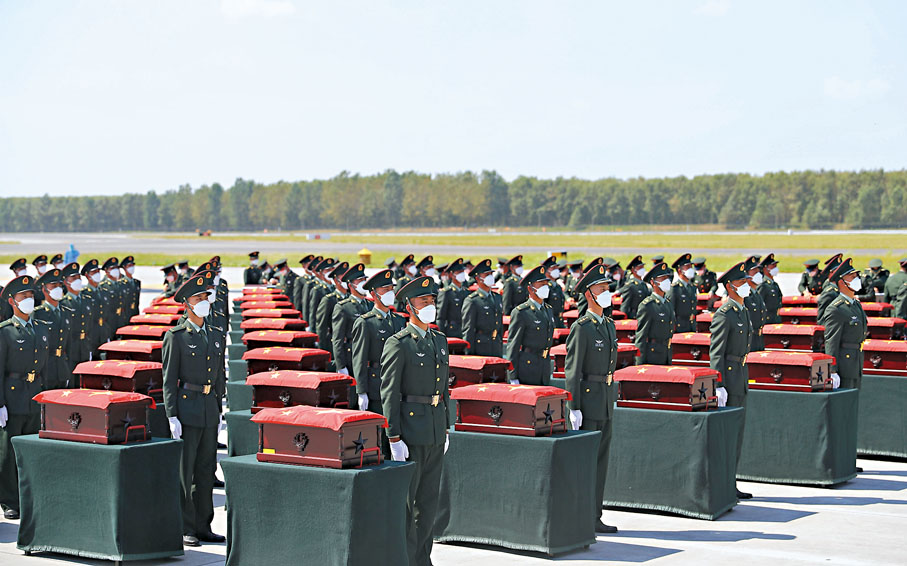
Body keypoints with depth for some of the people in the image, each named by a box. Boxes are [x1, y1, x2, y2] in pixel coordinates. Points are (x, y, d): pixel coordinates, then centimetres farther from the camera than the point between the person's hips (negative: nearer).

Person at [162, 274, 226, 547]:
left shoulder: (216, 336, 13)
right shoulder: (175, 337, -4)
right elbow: (169, 380, -6)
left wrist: (219, 411, 14)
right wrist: (172, 416, -12)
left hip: (210, 411, 6)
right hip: (186, 409, -6)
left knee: (206, 471, 10)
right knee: (183, 472, -1)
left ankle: (203, 527, 16)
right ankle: (184, 529, 4)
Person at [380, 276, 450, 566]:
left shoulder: (439, 340, 13)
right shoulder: (398, 344, -9)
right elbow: (389, 393, -11)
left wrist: (446, 428, 16)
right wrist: (394, 438, -16)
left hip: (436, 430, 7)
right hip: (410, 426, -7)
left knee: (430, 499, 11)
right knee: (405, 501, -1)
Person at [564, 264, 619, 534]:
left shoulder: (609, 325, 14)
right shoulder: (581, 328, -11)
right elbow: (572, 370, -14)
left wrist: (613, 398, 19)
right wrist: (574, 408, -18)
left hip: (606, 400, 8)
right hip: (588, 398, -8)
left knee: (601, 459, 10)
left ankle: (594, 516, 15)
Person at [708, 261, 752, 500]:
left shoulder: (744, 311, 14)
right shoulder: (724, 315, -13)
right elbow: (715, 353, -16)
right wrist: (719, 386, -21)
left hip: (741, 376, 9)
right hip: (728, 376, -9)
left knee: (737, 433, 11)